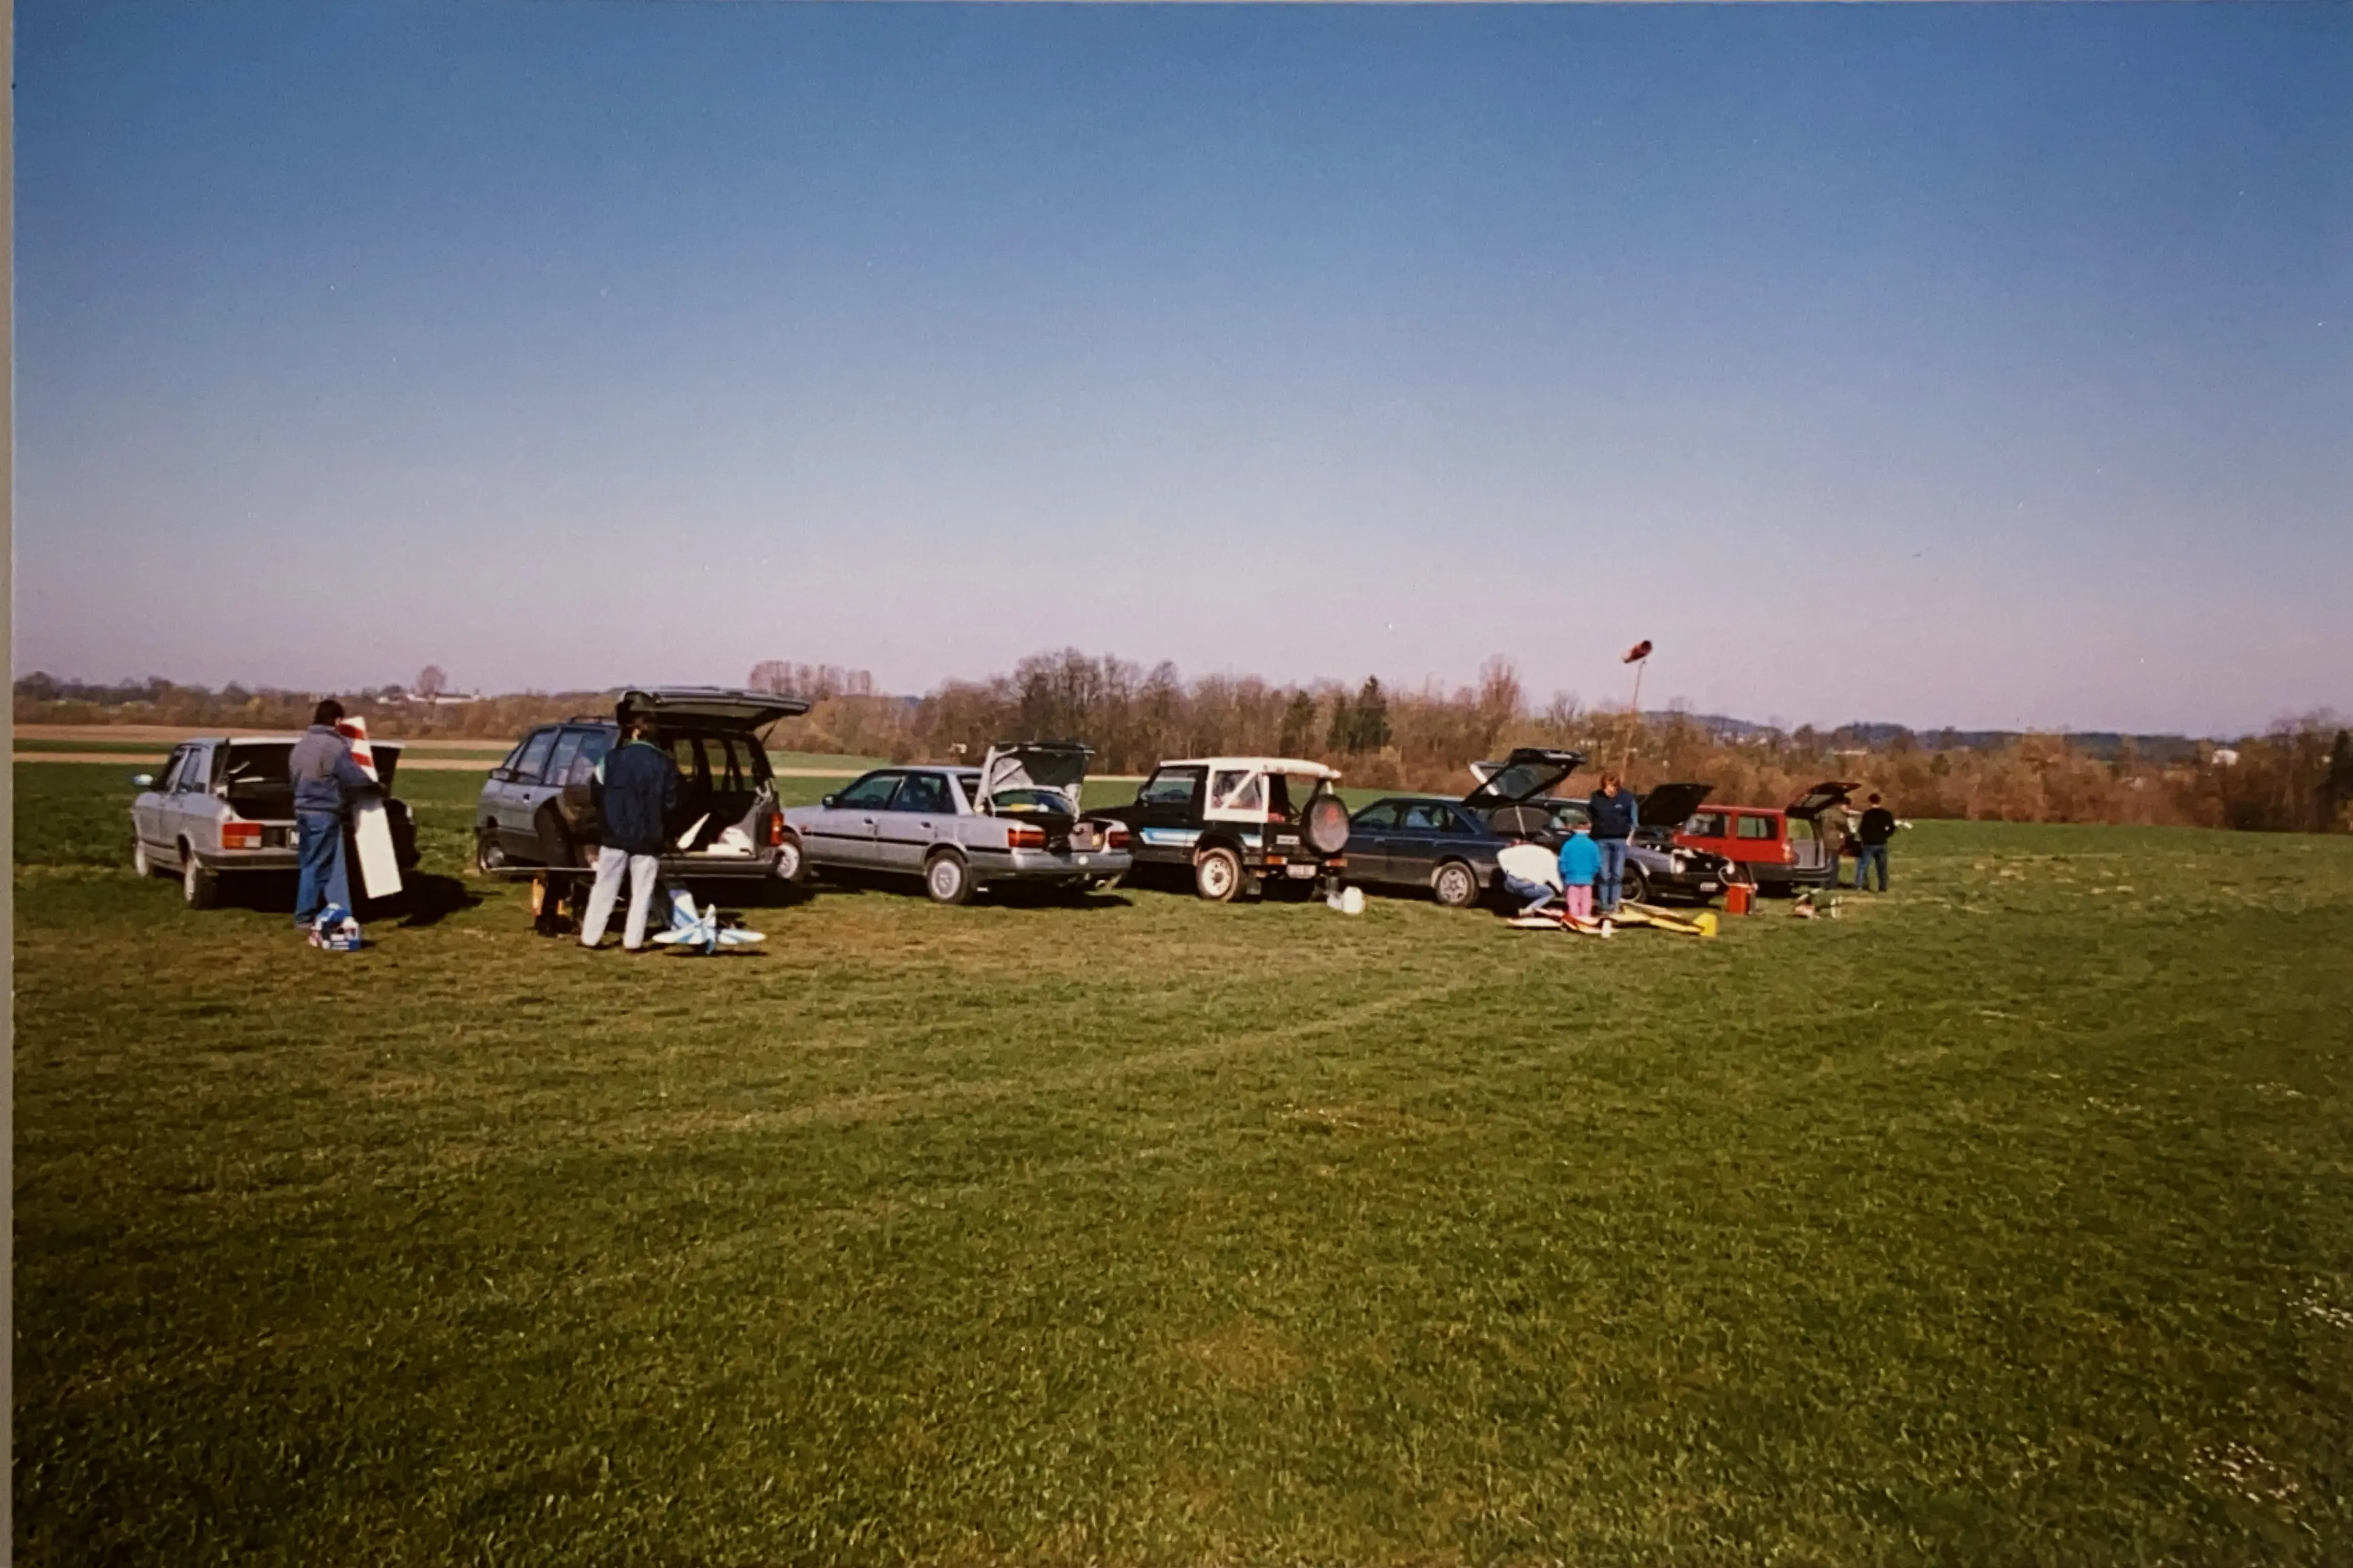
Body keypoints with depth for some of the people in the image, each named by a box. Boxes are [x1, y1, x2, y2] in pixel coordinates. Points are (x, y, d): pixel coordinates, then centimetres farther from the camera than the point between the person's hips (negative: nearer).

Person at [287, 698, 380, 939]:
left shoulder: (300, 746, 14)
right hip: (325, 814, -9)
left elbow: (294, 778, 21)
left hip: (303, 810, 9)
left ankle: (304, 916, 18)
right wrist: (377, 787, 0)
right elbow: (356, 779, -16)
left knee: (309, 865, 15)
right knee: (323, 867, -5)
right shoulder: (335, 746, -15)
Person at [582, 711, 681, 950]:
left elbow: (598, 798, 3)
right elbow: (671, 805, -1)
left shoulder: (612, 760, -2)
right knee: (641, 891, 6)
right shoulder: (665, 764, -3)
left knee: (605, 887, 10)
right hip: (648, 839, -1)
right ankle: (633, 940, 4)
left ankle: (590, 937, 12)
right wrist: (661, 830, 14)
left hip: (615, 835, 1)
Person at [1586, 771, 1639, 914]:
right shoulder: (1595, 797, -7)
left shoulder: (1626, 798, -6)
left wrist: (1630, 834, 2)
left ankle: (1614, 905, 10)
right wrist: (1595, 827, 3)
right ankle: (1604, 906, 3)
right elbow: (1589, 815, 9)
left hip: (1620, 840, 0)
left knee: (1617, 874, 2)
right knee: (1604, 875, -1)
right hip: (1601, 840, 0)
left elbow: (1634, 819, 5)